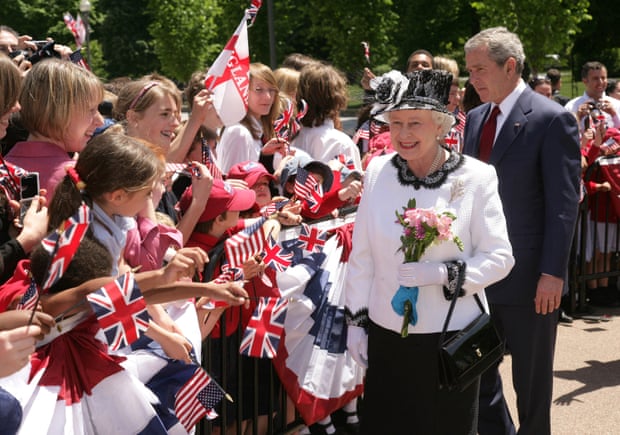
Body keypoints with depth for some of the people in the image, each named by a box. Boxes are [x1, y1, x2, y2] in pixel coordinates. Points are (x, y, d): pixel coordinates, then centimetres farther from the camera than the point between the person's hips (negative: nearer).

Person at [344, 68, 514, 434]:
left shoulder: (476, 177, -9)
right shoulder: (378, 171, -2)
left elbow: (499, 257, -7)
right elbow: (361, 256, 5)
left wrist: (443, 273, -21)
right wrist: (356, 320, 7)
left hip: (451, 337, -2)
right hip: (387, 336, 2)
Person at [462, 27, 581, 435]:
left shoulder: (553, 120, -12)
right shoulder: (475, 118, 9)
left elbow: (564, 204, -14)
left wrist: (553, 273, -18)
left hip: (529, 276, -6)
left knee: (532, 378, 9)